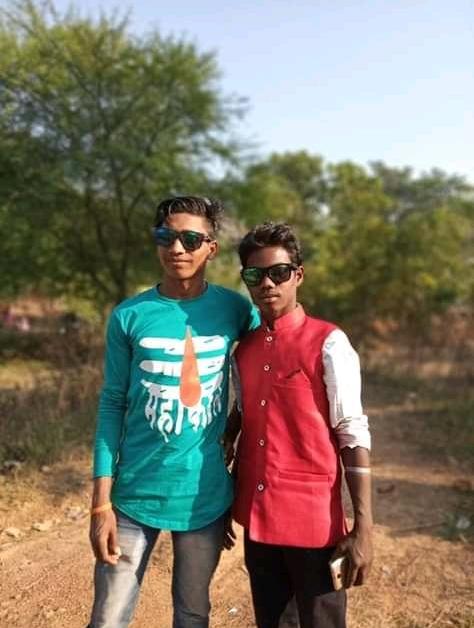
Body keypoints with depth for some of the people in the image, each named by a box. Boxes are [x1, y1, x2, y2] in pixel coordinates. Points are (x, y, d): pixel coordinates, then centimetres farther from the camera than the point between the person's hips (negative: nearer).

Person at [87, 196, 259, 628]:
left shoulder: (236, 310, -5)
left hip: (206, 496, 1)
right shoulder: (129, 316, -6)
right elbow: (112, 405, -3)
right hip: (136, 494, 0)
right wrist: (101, 501, -5)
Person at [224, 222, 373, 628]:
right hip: (257, 520, 5)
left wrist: (363, 528, -14)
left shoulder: (328, 343, -11)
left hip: (314, 522, -5)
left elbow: (354, 436, -12)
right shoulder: (244, 348, 5)